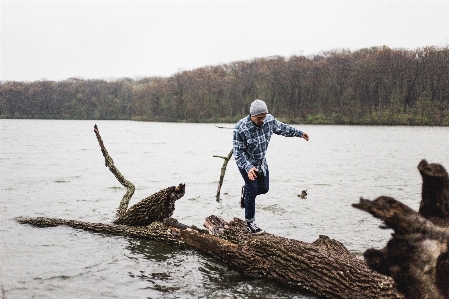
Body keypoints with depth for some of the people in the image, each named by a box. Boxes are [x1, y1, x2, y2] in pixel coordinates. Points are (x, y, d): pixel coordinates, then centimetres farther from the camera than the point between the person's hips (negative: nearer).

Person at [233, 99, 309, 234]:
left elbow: (281, 128, 7)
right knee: (252, 190, -8)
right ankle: (250, 222, 5)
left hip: (261, 162, 6)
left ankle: (246, 190, 44)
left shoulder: (269, 120, -15)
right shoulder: (240, 128, -31)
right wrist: (248, 167, -38)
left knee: (264, 188, 12)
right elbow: (238, 152, -27)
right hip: (246, 163, -6)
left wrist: (299, 133, 15)